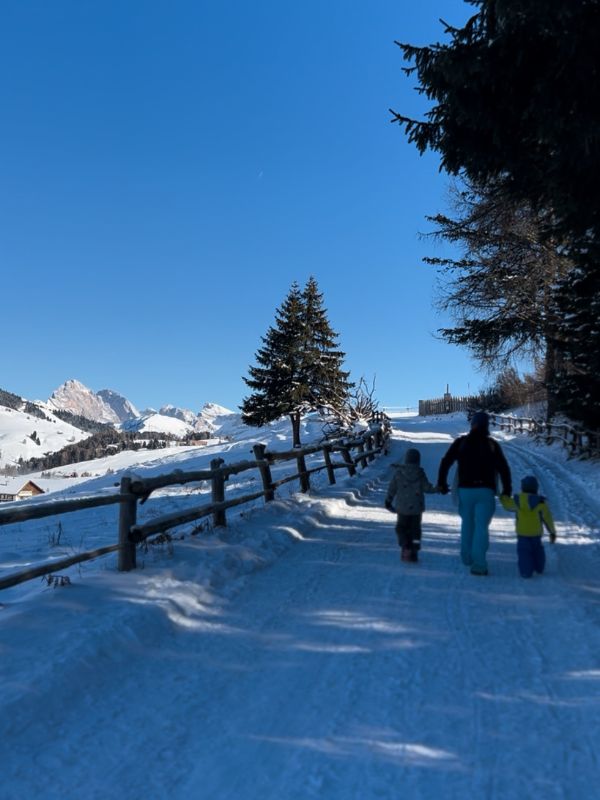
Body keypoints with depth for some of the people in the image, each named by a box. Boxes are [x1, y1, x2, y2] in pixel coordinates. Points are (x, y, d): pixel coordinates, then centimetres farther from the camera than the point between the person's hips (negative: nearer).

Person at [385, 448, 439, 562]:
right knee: (415, 529, 11)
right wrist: (437, 489, 16)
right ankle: (414, 552, 8)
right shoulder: (420, 473, -7)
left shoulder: (399, 472, -7)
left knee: (401, 528, 11)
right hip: (417, 507, 1)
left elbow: (392, 488, -2)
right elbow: (427, 487, -3)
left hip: (402, 507, -1)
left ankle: (406, 548, -5)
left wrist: (388, 500, 11)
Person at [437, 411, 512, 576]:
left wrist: (442, 483, 8)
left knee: (467, 523, 18)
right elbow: (503, 468, -1)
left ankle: (467, 557, 25)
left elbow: (445, 462, -1)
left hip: (465, 490, 1)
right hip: (485, 491, -1)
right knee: (482, 526, -2)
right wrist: (507, 488, 10)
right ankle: (478, 564, -9)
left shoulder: (460, 442, 2)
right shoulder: (492, 444, 1)